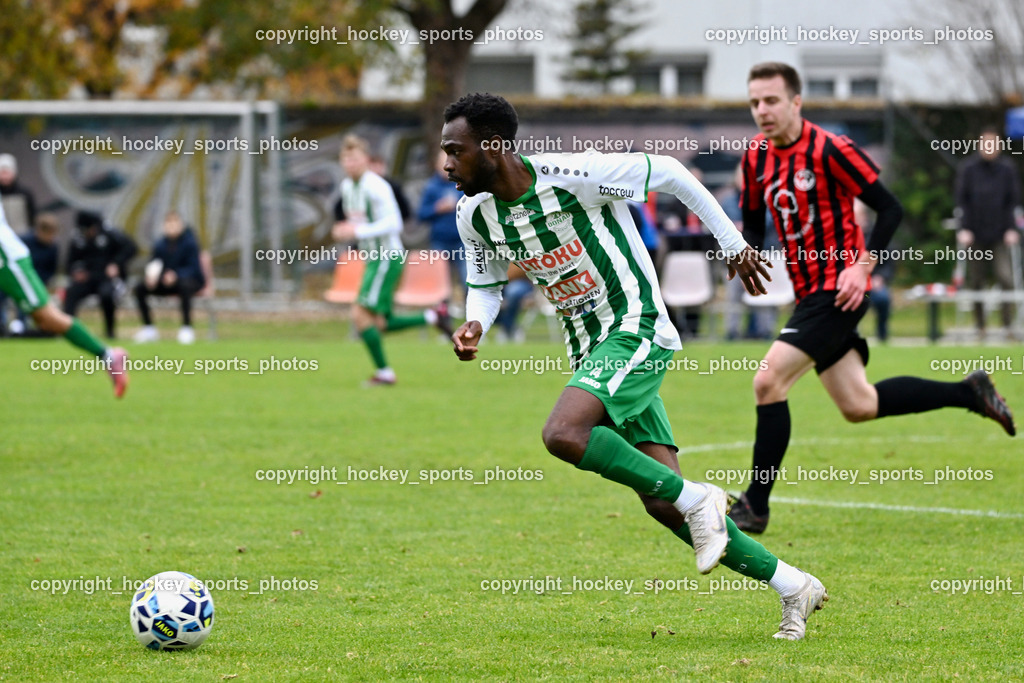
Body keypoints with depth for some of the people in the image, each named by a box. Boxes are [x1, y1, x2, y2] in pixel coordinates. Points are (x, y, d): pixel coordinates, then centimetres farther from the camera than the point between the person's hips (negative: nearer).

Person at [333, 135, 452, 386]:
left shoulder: (376, 187, -18)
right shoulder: (347, 186, 10)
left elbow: (393, 223, -24)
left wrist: (358, 231, -26)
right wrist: (345, 229, 7)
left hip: (387, 258, -10)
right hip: (373, 258, 10)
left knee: (361, 315, -14)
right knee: (379, 324, 10)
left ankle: (384, 372, -4)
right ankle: (433, 317, 21)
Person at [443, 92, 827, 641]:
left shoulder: (572, 175, -18)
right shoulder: (475, 214, 2)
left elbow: (668, 173, -7)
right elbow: (486, 284, 19)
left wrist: (733, 244, 0)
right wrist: (475, 324, -5)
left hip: (637, 330, -7)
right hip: (591, 349, 7)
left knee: (563, 434, -30)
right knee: (662, 504, 0)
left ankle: (697, 500, -16)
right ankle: (794, 586, 11)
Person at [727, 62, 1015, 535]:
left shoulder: (829, 150, -15)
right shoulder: (757, 157, 6)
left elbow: (889, 208, -11)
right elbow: (753, 221, 17)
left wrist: (861, 265, -20)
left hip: (837, 290, -8)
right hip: (810, 294, 8)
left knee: (768, 381, -16)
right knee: (858, 406, 11)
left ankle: (755, 506, -9)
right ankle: (969, 393, 28)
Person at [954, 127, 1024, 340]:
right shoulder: (968, 169, 2)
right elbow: (961, 201, 0)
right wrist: (963, 228, -9)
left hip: (1000, 236, 0)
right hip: (975, 236, 0)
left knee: (1006, 278, -12)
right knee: (976, 282, 3)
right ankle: (980, 328, 11)